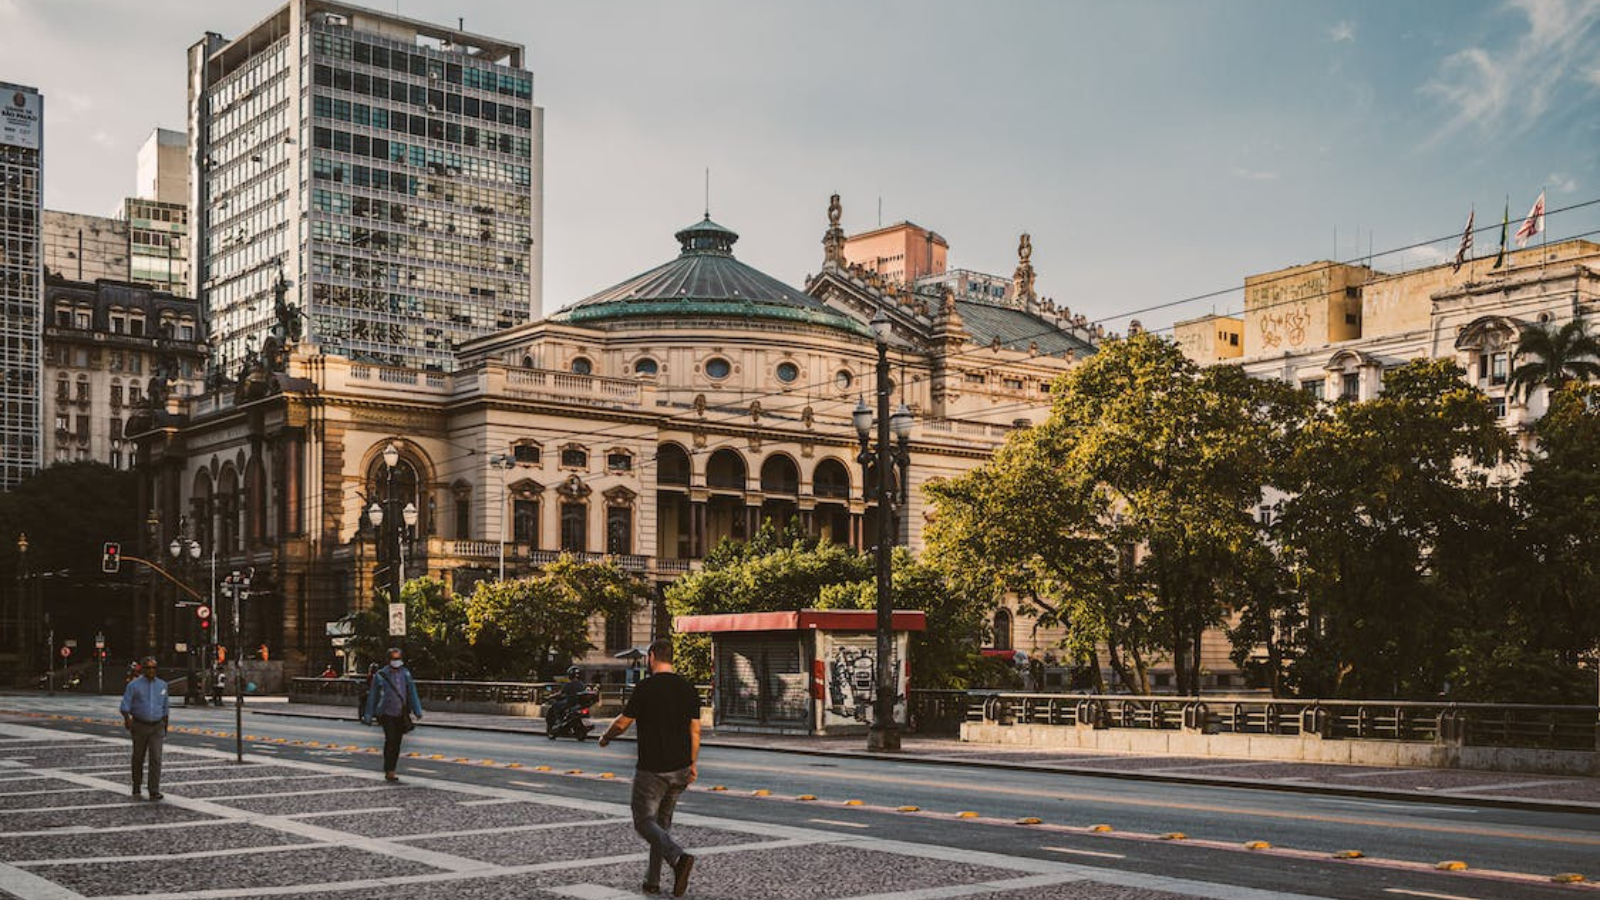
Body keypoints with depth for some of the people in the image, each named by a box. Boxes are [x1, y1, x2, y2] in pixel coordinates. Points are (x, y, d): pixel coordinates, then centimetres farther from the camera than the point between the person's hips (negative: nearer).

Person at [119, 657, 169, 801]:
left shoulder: (162, 685, 6)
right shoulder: (134, 685, -4)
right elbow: (125, 706, -11)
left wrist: (165, 728, 19)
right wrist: (127, 719, -31)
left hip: (157, 728, 1)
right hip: (139, 726, -1)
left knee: (156, 758, -11)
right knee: (138, 758, 11)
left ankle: (154, 792, -14)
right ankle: (136, 787, 31)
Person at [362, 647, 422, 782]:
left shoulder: (406, 674, 8)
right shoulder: (381, 675, -2)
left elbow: (412, 693, 10)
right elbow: (372, 695, 4)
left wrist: (417, 710, 1)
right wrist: (368, 716, 4)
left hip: (401, 715, 4)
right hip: (386, 714, -4)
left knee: (397, 743, 7)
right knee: (390, 739, -16)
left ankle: (391, 771, 17)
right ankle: (389, 771, -12)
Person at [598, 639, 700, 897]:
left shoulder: (645, 688, -12)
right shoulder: (688, 689, 4)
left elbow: (622, 723, -5)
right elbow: (695, 731, 6)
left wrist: (605, 737, 15)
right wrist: (693, 764, 14)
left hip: (651, 770, -6)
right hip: (680, 769, 6)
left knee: (644, 822, 1)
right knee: (663, 822, 17)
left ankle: (678, 858, -22)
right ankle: (652, 880, 19)